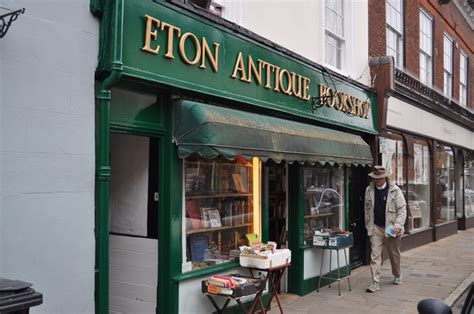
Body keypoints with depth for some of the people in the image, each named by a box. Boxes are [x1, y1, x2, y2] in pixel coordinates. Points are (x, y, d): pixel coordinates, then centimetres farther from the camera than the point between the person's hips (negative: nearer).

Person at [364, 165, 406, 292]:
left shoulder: (395, 190, -7)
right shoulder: (369, 190, 1)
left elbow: (402, 209, -7)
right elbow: (367, 209, 9)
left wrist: (398, 224, -18)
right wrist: (368, 226, 9)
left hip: (391, 227, -2)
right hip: (376, 227, 2)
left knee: (394, 254, 14)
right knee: (375, 255, -5)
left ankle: (397, 276, 37)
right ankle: (375, 282, -1)